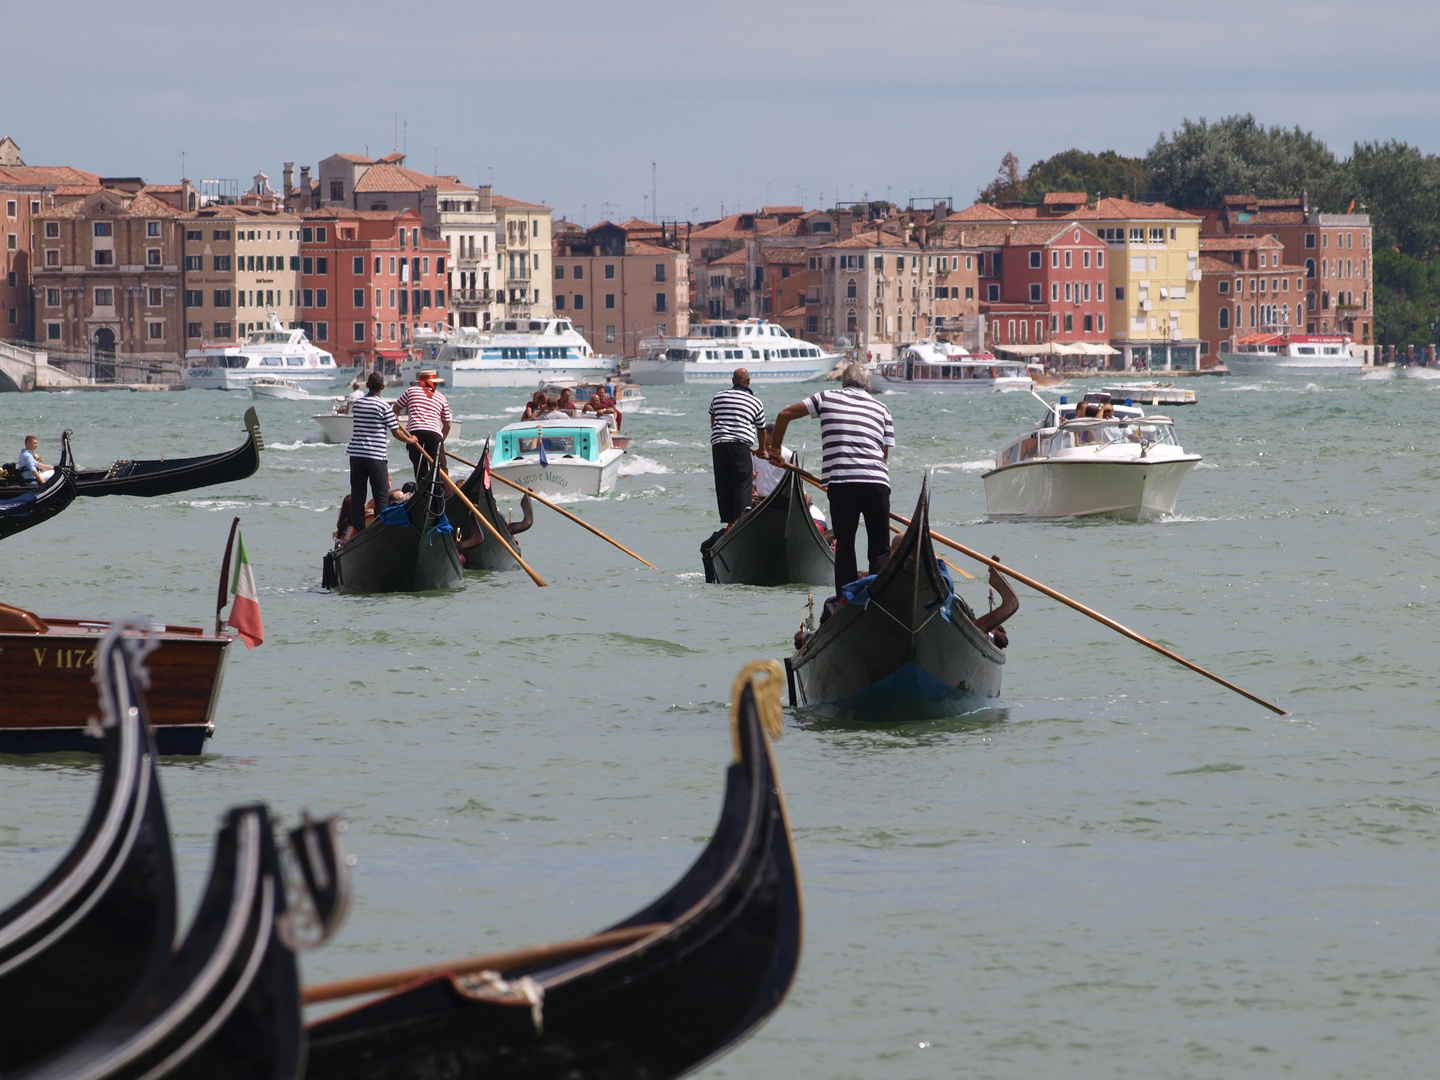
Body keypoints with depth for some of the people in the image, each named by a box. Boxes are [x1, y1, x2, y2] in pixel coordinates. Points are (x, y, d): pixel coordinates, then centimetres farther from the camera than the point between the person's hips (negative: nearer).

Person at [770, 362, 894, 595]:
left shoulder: (827, 398, 15)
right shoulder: (881, 409, 19)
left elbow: (785, 414, 15)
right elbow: (885, 453, 17)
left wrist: (775, 449, 27)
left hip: (840, 481, -1)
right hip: (877, 483, 1)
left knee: (844, 544, 8)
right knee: (880, 550, 5)